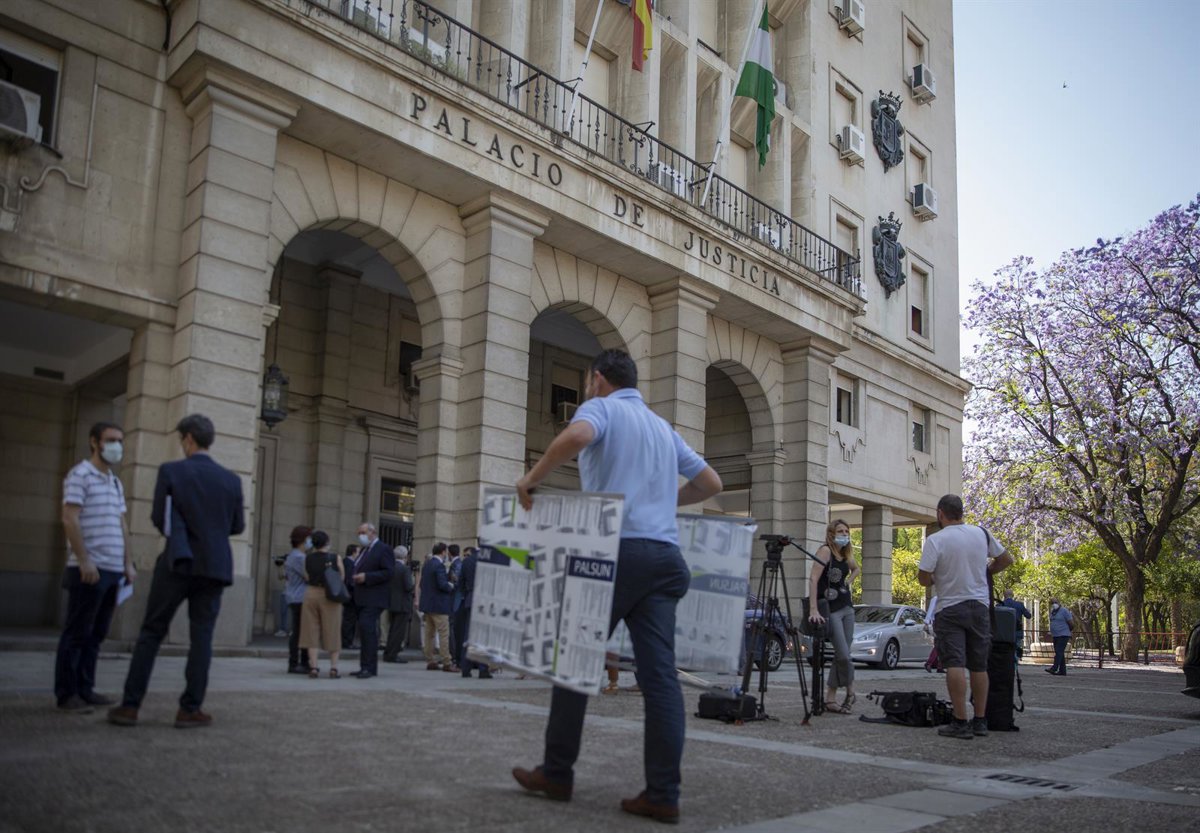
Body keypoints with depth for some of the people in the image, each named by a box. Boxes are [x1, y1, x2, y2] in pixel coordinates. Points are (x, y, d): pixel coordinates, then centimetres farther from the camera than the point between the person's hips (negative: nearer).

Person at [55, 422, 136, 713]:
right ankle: (66, 694, 4)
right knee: (77, 633, -2)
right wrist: (84, 561, -19)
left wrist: (128, 563, 13)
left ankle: (85, 689, 15)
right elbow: (70, 519, -13)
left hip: (113, 570, 8)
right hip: (89, 569, -7)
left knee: (96, 634, 9)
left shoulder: (116, 482, 19)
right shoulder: (80, 475, -6)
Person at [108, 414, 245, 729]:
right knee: (202, 637, 5)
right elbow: (238, 526, 6)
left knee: (151, 633, 7)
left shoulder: (171, 471, -5)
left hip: (178, 563, -1)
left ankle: (130, 705, 8)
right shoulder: (231, 479, 2)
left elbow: (160, 520, -5)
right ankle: (190, 709, 5)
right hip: (214, 566, 2)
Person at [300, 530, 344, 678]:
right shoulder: (335, 558, -7)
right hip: (330, 597, -2)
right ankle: (333, 668, 4)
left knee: (312, 632, 6)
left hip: (311, 594, 2)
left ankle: (313, 667, 1)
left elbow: (306, 578, 2)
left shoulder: (308, 558, -1)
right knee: (332, 632, 5)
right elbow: (342, 578, -2)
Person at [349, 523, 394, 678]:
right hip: (362, 598, 9)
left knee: (367, 627, -17)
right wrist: (357, 577, 6)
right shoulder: (364, 550, 20)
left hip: (374, 599, -9)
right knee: (366, 630, 9)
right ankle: (366, 667, 13)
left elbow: (389, 572, -16)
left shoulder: (383, 549, -7)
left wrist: (366, 577, -20)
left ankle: (369, 667, -15)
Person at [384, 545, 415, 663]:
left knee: (392, 630, 18)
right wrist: (414, 585, 1)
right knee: (399, 631, 0)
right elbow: (408, 587, -20)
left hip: (391, 603, 7)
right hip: (403, 604, -7)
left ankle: (388, 654, 22)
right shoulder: (405, 569, -15)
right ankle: (392, 655, 0)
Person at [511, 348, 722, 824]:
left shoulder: (601, 408, 4)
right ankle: (663, 794, -2)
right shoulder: (662, 426, 25)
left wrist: (532, 478, -9)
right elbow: (710, 483, 28)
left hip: (617, 549, -6)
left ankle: (557, 773, 17)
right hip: (664, 556, 6)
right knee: (660, 674, 0)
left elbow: (577, 436, -22)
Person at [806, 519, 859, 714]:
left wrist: (847, 582, 12)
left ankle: (830, 698, 12)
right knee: (843, 655, -11)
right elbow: (813, 579, -21)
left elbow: (856, 569, 33)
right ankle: (850, 691, 12)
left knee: (841, 654, 4)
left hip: (847, 607, 7)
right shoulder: (825, 550, -11)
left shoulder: (846, 555, 10)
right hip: (830, 609, -7)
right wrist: (814, 609, -30)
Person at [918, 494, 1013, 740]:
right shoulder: (982, 534, 3)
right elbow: (1006, 560, 14)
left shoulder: (935, 540, -11)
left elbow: (923, 578, -13)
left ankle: (960, 723, -11)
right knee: (979, 666, 11)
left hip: (950, 609, -5)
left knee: (954, 664, -7)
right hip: (980, 607, 5)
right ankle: (980, 721, 16)